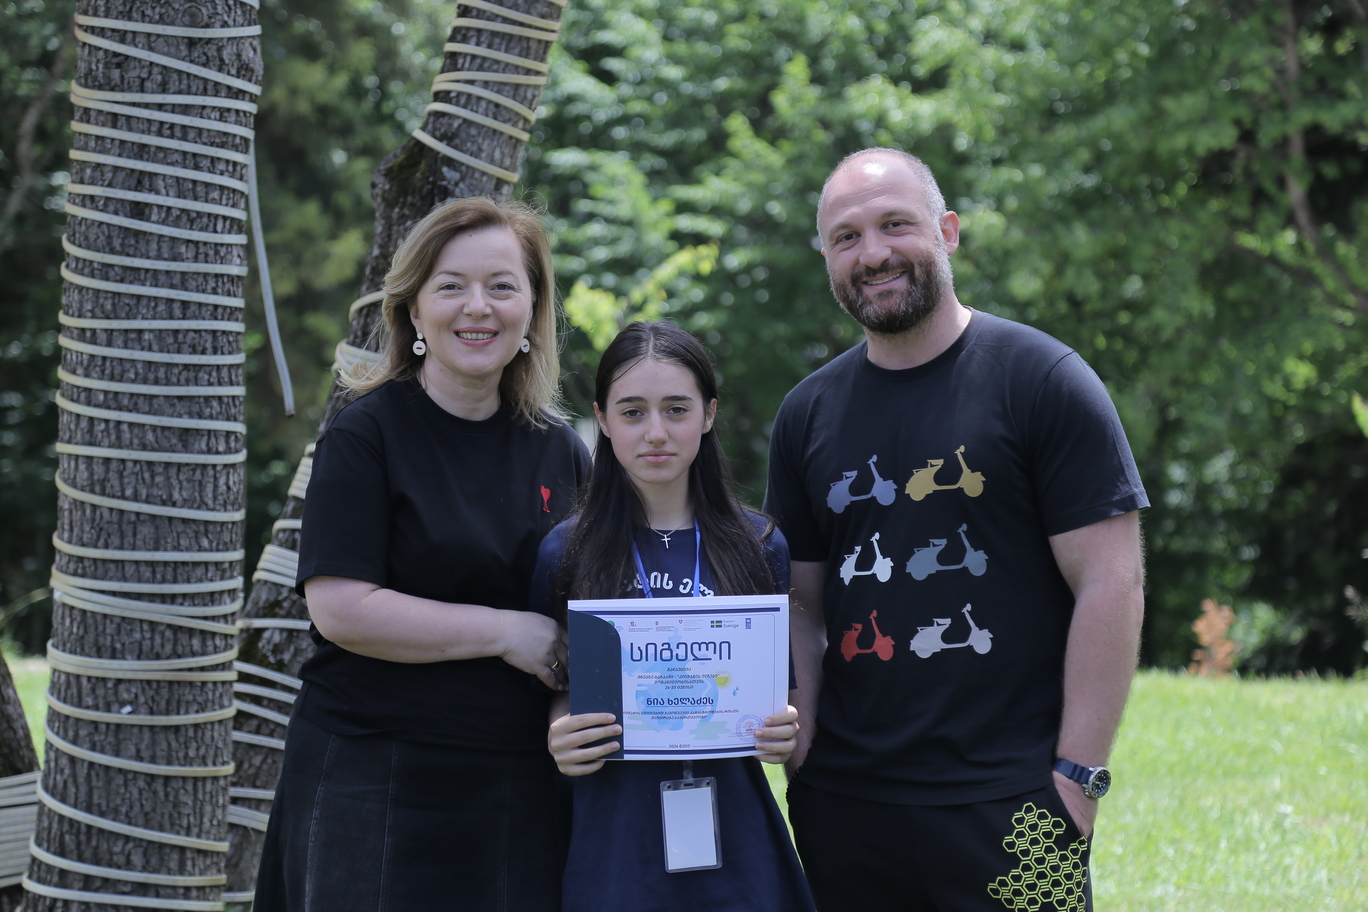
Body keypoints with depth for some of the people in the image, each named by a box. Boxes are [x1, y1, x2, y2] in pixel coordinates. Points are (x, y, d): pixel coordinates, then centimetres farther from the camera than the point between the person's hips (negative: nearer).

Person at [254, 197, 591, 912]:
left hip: (524, 791, 4)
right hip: (379, 785, -4)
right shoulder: (365, 436, -4)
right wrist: (505, 631, -14)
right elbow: (341, 609, -14)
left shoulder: (560, 451, 10)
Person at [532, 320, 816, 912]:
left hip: (733, 833, 1)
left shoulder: (760, 548, 4)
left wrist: (785, 734, -10)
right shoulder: (564, 553, 0)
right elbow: (554, 690, 7)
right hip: (614, 835, -1)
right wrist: (559, 738, -14)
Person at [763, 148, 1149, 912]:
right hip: (843, 805, 4)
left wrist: (1079, 776, -12)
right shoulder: (809, 413, 11)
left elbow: (1111, 584, -7)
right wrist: (799, 760, 0)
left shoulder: (1043, 380, -3)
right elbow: (803, 604, 14)